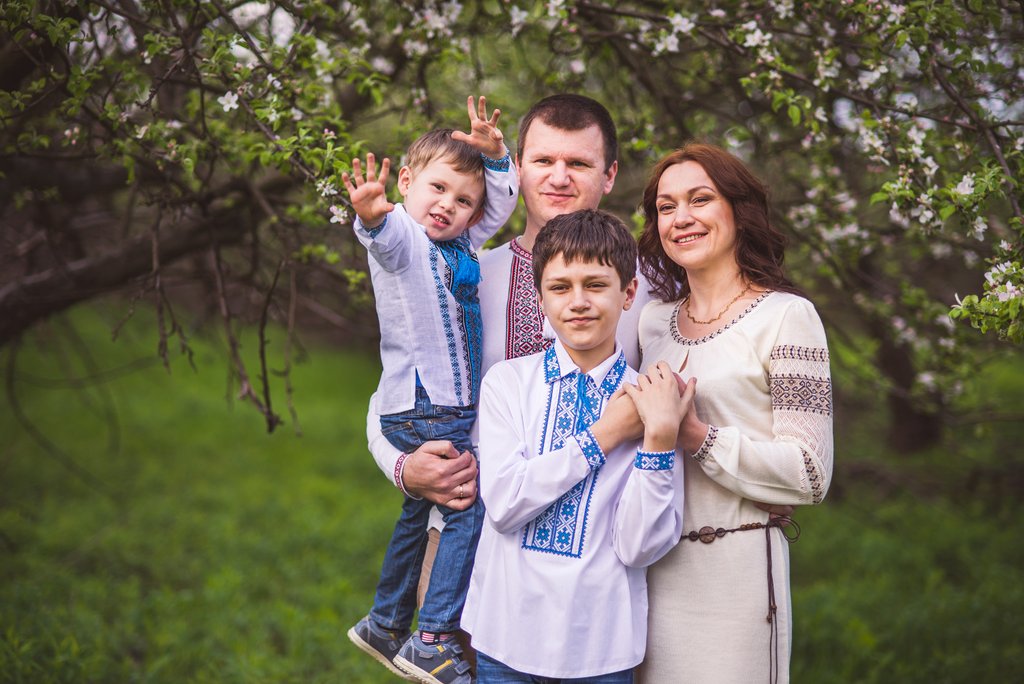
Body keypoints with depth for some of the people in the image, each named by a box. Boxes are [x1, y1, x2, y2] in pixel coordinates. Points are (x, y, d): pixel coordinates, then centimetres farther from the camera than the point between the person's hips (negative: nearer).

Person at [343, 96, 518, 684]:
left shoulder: (461, 244, 10)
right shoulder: (403, 238, -14)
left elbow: (504, 198, 20)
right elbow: (387, 237, -38)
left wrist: (493, 152, 3)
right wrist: (372, 215, -60)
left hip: (451, 410, 10)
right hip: (421, 408, -9)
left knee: (419, 513, 19)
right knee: (470, 509, -13)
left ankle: (386, 625, 33)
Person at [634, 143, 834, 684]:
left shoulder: (786, 316, -7)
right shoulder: (654, 319, 11)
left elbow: (810, 474, -12)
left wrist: (699, 437, -20)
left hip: (734, 570, -5)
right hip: (652, 568, 5)